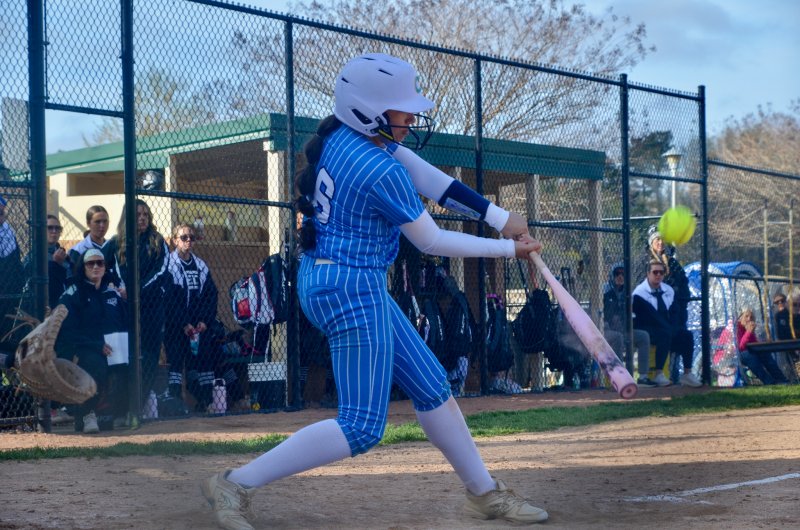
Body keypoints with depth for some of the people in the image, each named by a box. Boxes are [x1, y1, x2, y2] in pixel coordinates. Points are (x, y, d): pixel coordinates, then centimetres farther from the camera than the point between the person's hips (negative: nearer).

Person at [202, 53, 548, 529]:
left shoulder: (343, 133, 3)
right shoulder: (381, 172, -23)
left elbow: (426, 177, 4)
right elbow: (432, 242, -12)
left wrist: (500, 216, -1)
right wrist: (508, 249, 0)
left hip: (326, 278, 11)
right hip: (354, 288, -11)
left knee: (431, 386, 16)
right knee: (362, 427, -7)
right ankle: (237, 484, -4)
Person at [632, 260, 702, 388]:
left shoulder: (668, 290, 14)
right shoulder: (640, 292, -8)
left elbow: (675, 312, 8)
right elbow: (651, 315, -18)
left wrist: (674, 327, -12)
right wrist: (668, 328, -25)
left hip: (666, 328, 7)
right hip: (646, 330, -6)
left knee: (686, 334, -17)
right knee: (665, 335, -35)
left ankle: (687, 374, -16)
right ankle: (659, 375, -33)